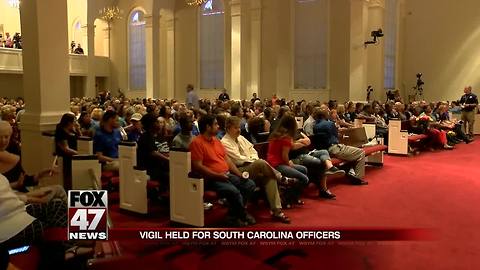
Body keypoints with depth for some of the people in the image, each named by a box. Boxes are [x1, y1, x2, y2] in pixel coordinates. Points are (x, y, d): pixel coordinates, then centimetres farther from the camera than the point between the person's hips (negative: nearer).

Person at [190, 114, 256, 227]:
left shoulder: (216, 140, 17)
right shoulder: (197, 143, -10)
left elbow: (227, 159, 18)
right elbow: (198, 166, -16)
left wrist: (240, 175, 7)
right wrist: (217, 175, -20)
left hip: (227, 175, 9)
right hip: (211, 179, -9)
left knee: (250, 184, -4)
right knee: (233, 191, -30)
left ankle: (234, 215, 2)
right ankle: (244, 216, -3)